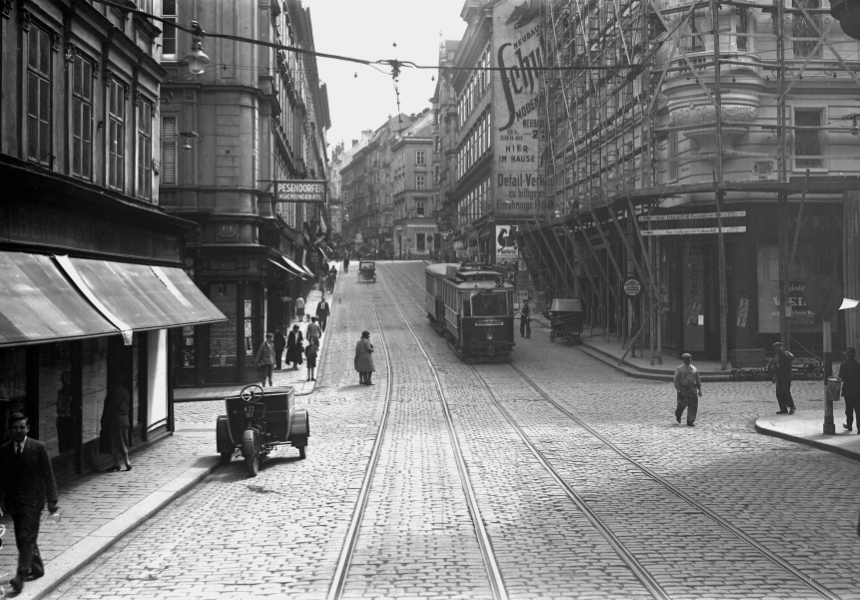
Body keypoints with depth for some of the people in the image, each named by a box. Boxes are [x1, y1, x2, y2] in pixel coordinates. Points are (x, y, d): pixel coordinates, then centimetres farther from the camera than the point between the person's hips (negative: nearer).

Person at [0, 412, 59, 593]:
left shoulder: (38, 448, -8)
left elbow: (48, 475, -5)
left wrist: (52, 500, -7)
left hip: (32, 502, -4)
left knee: (26, 539, -12)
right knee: (24, 540, 15)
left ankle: (20, 576, -10)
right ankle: (36, 568, 32)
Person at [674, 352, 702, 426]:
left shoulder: (694, 369, 14)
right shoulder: (679, 369, 1)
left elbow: (698, 380, 18)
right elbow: (676, 380, -4)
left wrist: (699, 390, 11)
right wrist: (678, 389, -13)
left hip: (693, 389, 4)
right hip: (683, 389, -4)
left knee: (693, 406, -3)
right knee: (682, 404, -5)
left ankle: (690, 421, 3)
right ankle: (678, 415, 28)